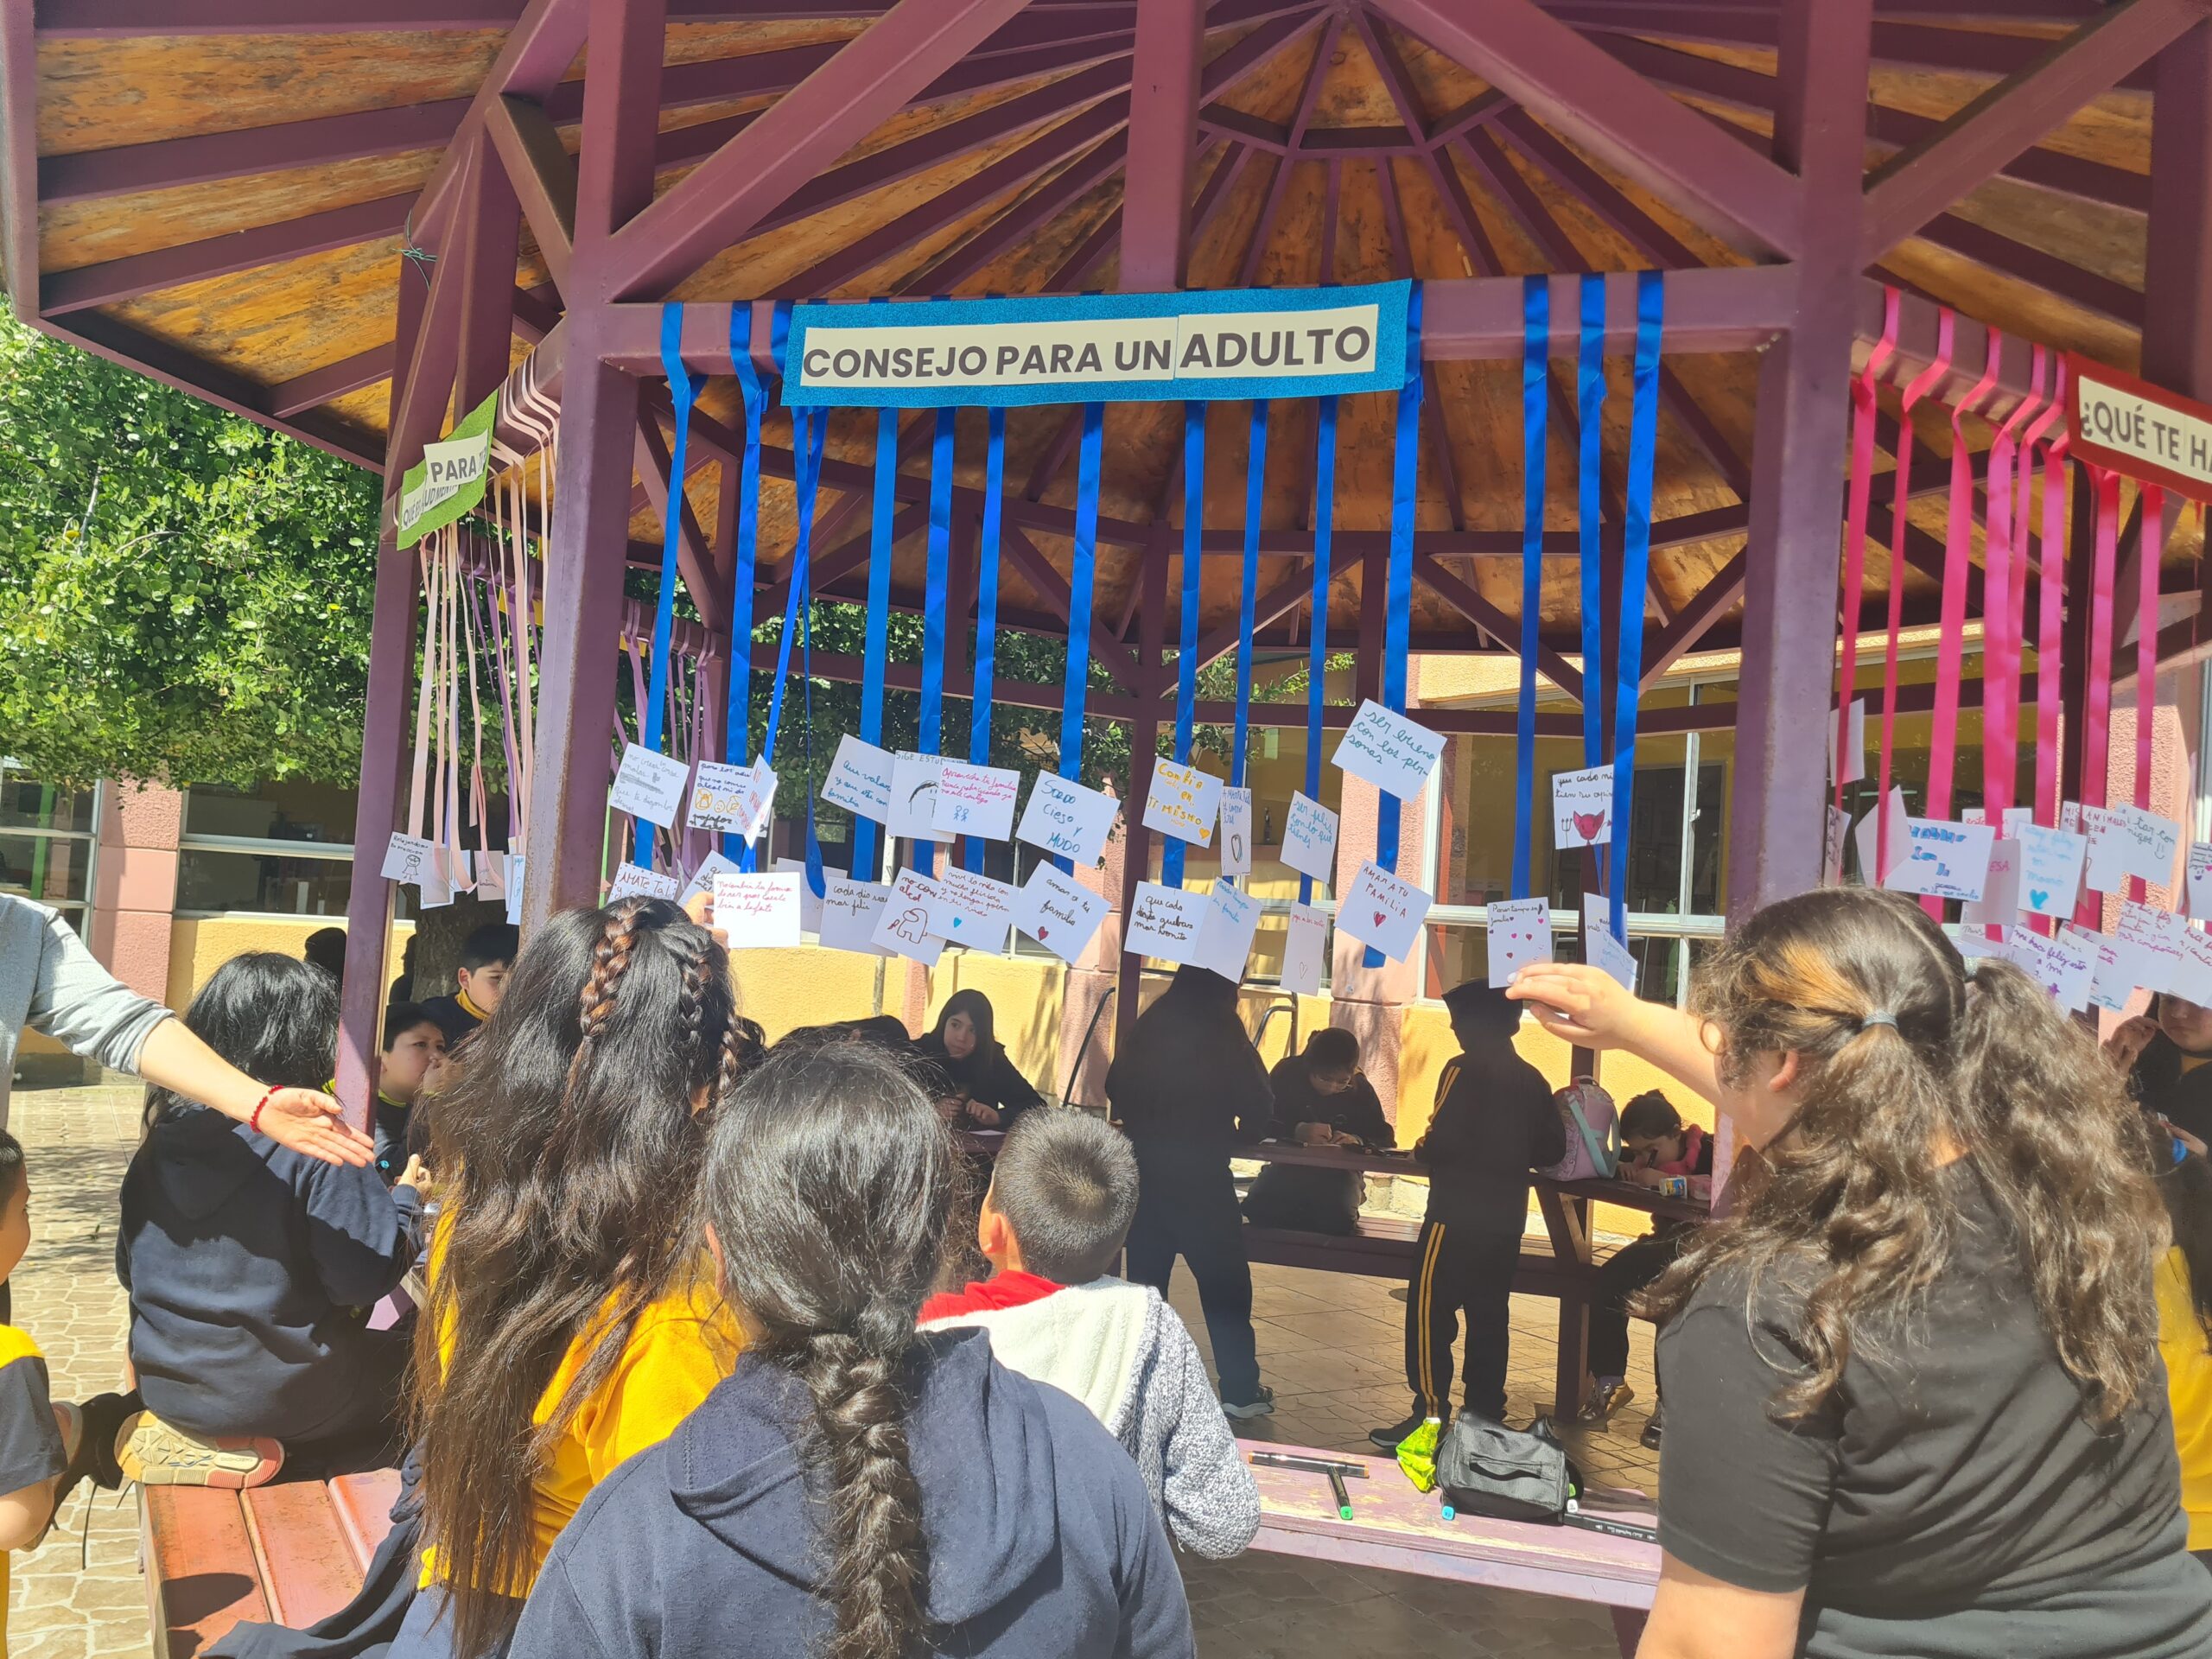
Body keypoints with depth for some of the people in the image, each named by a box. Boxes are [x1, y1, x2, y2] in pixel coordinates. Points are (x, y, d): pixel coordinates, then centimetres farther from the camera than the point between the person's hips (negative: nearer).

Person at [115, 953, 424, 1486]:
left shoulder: (163, 1138, -2)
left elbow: (128, 1269, 9)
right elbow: (366, 1276, -21)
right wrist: (406, 1198, -4)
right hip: (277, 1395, -6)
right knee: (412, 1363, 15)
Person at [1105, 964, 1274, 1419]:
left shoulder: (1152, 1023, 6)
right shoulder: (1222, 1028, -8)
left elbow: (1116, 1086, 12)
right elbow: (1257, 1105, -8)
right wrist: (1236, 1138, 10)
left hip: (1144, 1169, 5)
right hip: (1200, 1173, -5)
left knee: (1144, 1278, 12)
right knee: (1225, 1282, 4)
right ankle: (1241, 1390, 7)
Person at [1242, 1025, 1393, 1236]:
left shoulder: (1360, 1088, -1)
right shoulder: (1287, 1073, -6)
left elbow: (1386, 1138, -2)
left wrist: (1359, 1141, -24)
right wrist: (1297, 1131, -30)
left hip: (1339, 1171, 0)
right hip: (1289, 1164, 0)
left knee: (1338, 1219, -33)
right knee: (1258, 1207, -30)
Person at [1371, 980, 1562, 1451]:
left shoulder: (1464, 1070, -11)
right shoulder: (1533, 1081, 9)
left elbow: (1443, 1140, -20)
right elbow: (1552, 1150, 11)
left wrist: (1421, 1151, 0)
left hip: (1457, 1214, -7)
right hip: (1506, 1218, 7)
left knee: (1429, 1312, -2)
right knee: (1489, 1316, 12)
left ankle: (1431, 1414, -4)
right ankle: (1486, 1416, 17)